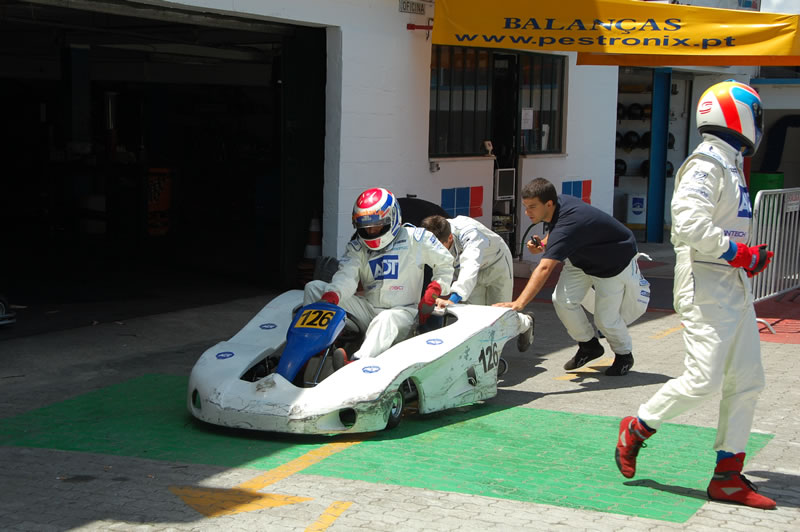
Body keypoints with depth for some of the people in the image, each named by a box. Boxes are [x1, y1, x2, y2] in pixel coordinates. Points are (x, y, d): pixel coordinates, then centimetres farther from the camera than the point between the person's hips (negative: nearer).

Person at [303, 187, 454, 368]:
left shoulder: (414, 238, 0)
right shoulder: (357, 248, 8)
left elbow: (445, 264, 8)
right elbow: (346, 277, -10)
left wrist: (432, 292, -7)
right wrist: (331, 296, -32)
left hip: (403, 311, -5)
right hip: (369, 309, 5)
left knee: (385, 320, -43)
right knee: (313, 288, -7)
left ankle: (359, 361, -70)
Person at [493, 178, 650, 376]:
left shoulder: (567, 224, -41)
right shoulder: (559, 204, -14)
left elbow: (544, 269, -50)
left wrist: (518, 303, -58)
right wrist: (543, 244, -11)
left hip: (615, 262, -8)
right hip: (582, 259, 8)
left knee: (605, 319, -8)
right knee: (562, 300, -12)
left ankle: (624, 354, 24)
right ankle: (589, 345, 11)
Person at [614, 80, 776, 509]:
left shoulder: (729, 164, 19)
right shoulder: (706, 164, -13)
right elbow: (689, 226, -25)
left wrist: (750, 257, 10)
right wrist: (737, 252, -17)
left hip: (734, 288, 10)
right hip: (706, 289, -10)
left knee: (746, 380, 7)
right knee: (703, 381, -12)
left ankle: (728, 477, 13)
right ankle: (636, 429, 11)